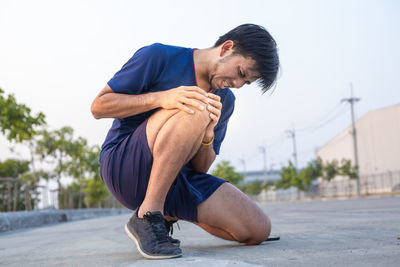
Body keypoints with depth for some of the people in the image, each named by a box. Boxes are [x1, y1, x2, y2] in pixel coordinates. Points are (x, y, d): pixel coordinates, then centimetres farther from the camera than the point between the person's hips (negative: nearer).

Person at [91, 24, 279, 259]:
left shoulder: (225, 101, 10)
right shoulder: (158, 57, -5)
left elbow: (201, 168, 7)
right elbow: (99, 106, -8)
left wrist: (207, 134, -16)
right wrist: (161, 98, -22)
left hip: (175, 178, 6)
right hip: (122, 168, -5)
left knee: (258, 230, -7)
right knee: (195, 110, -30)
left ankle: (168, 213, 12)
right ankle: (147, 216, -23)